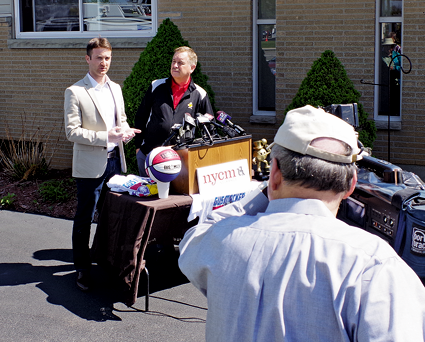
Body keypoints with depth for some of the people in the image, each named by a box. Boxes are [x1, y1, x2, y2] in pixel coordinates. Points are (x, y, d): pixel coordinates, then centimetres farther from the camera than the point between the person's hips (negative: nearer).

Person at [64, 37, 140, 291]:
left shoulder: (115, 88, 11)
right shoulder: (75, 92, -9)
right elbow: (72, 131, -13)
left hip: (115, 160, 6)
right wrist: (106, 137, -20)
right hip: (90, 165, -5)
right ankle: (82, 269, 13)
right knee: (84, 220, 2)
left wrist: (125, 130, -3)